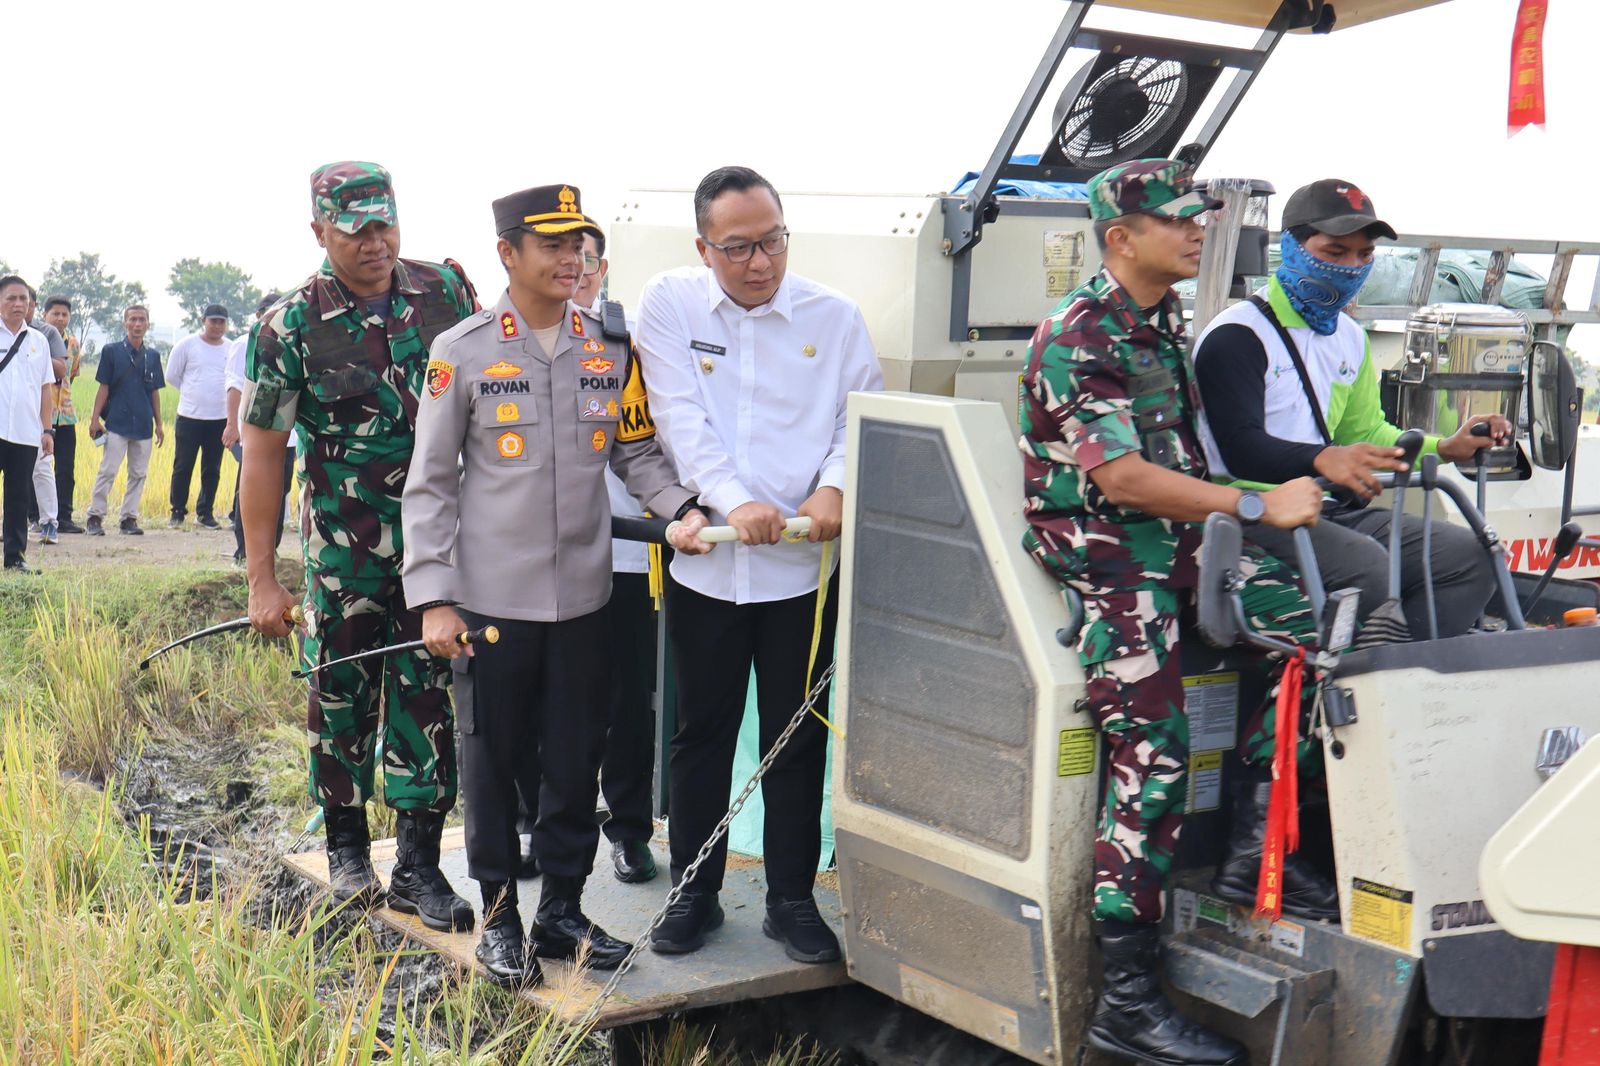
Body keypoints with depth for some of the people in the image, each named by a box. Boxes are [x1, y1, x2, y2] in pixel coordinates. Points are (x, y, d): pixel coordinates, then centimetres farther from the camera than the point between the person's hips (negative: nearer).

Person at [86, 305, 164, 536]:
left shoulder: (152, 356, 10)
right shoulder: (111, 351, 1)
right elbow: (104, 387, 0)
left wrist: (159, 424, 12)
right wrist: (95, 418, -5)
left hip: (143, 425, 4)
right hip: (117, 423, -4)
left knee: (139, 474, 6)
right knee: (107, 471, -6)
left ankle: (129, 518, 14)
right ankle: (95, 517, 3)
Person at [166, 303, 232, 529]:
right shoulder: (187, 345, -1)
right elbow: (172, 376, 7)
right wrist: (192, 393, 9)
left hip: (220, 418, 2)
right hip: (190, 417, -2)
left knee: (212, 469, 7)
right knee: (183, 467, 2)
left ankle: (205, 512, 18)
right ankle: (177, 511, 13)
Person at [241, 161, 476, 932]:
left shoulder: (445, 291, -1)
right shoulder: (291, 324, -8)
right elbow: (262, 452, -6)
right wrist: (262, 578, -9)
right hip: (345, 547, -2)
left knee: (428, 695, 2)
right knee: (342, 694, 8)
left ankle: (418, 864, 11)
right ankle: (347, 848, 27)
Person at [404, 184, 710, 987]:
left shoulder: (611, 349, 5)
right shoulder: (462, 352, -4)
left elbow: (637, 452, 11)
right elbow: (430, 483, -2)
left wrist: (680, 508, -10)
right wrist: (434, 598, -8)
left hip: (584, 596, 3)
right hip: (491, 598, -3)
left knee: (576, 762, 10)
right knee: (493, 763, 8)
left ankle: (563, 910, 26)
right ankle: (499, 916, 23)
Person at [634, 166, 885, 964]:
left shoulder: (834, 317, 2)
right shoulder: (668, 306, -1)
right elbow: (683, 421, -9)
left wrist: (834, 487, -18)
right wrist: (733, 503, -23)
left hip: (804, 565, 0)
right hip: (705, 563, 0)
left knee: (798, 738, 8)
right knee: (700, 733, 11)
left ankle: (792, 899, 23)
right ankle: (695, 893, 26)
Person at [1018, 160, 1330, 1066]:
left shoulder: (1171, 320, 13)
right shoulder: (1076, 338, -14)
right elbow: (1122, 479, -23)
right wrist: (1259, 507, -25)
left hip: (1178, 531, 8)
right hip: (1099, 546, -8)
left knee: (1306, 616, -10)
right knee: (1153, 755, -16)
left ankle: (1255, 839, 2)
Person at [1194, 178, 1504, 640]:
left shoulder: (1350, 338, 20)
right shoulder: (1236, 336, -8)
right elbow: (1240, 447, -20)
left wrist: (1444, 448, 11)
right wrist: (1323, 459, -38)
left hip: (1335, 510, 8)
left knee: (1470, 556, -8)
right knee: (1369, 568, -33)